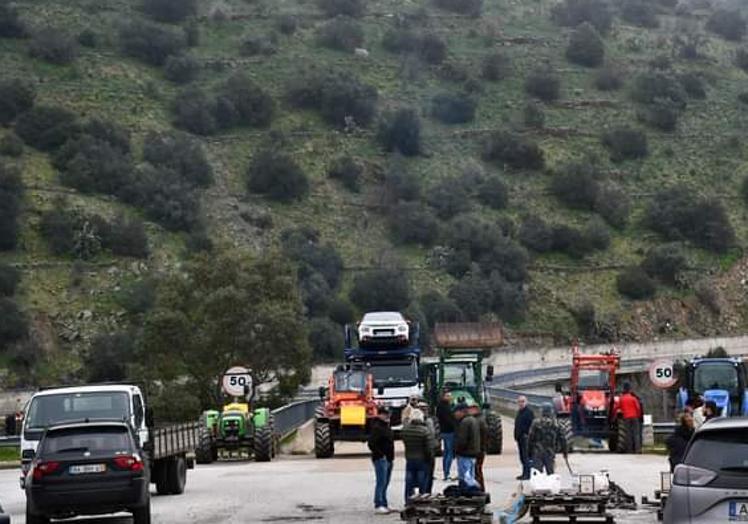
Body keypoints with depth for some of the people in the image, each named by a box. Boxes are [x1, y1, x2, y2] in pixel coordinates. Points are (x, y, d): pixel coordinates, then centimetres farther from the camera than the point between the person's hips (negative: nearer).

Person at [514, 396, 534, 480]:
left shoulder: (529, 412, -8)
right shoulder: (519, 412, 19)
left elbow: (532, 425, -15)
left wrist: (528, 434, -19)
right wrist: (516, 436, 18)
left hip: (526, 437, -9)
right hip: (519, 438, 9)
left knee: (526, 456, -11)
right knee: (522, 457, 11)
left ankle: (527, 474, -11)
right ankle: (524, 473, 16)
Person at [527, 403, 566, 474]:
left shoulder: (536, 423, -5)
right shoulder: (556, 424, 0)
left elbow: (530, 439, -4)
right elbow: (562, 438, 3)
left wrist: (529, 451, 6)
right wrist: (564, 451, 14)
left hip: (537, 453, -2)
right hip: (550, 453, 2)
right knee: (550, 473, 11)